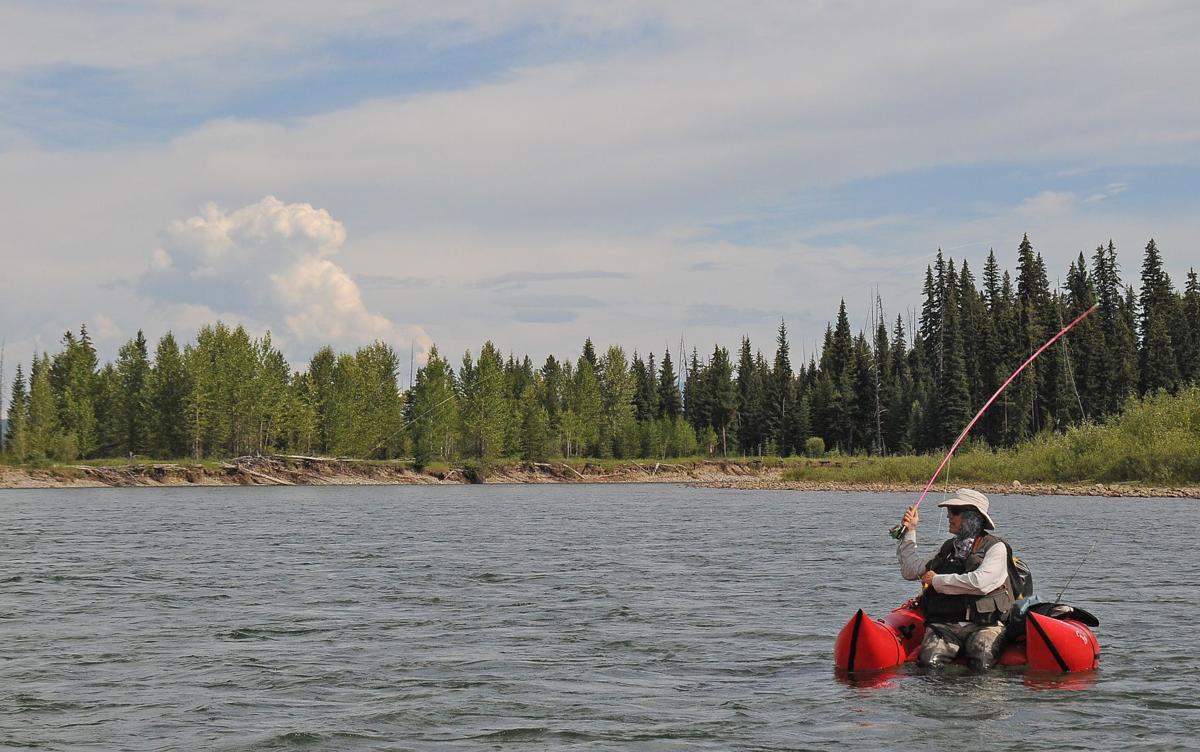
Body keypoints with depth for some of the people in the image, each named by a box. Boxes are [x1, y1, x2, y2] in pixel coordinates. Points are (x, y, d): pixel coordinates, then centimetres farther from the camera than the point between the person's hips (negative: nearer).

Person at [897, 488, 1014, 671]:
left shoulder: (995, 547, 4)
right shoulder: (948, 548, 24)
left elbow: (980, 582, -14)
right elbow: (910, 570, 30)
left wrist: (938, 581, -3)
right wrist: (909, 531, 26)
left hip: (983, 624, -3)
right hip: (944, 624, 3)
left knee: (982, 665, -30)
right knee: (929, 662, -26)